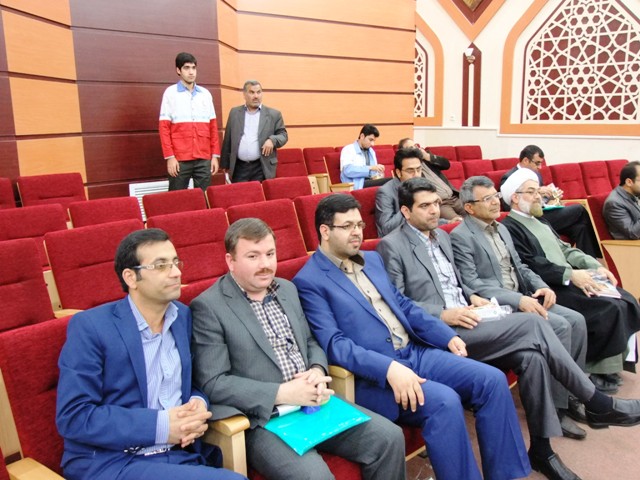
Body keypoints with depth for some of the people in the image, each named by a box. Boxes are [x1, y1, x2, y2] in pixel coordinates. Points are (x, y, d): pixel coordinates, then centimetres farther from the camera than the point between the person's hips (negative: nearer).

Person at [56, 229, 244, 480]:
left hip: (181, 455, 6)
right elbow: (73, 416, -12)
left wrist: (198, 403, -6)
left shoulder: (183, 316, 7)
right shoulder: (90, 327, -8)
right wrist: (160, 425, -18)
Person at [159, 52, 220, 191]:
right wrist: (169, 157, -9)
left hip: (204, 159, 3)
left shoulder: (205, 94, 12)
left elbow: (213, 126, 12)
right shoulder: (171, 93, 2)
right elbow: (164, 127, -1)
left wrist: (215, 155, 6)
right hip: (180, 159, -3)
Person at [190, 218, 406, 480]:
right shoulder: (207, 307, -8)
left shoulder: (288, 289, 13)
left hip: (313, 404, 7)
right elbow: (213, 383, -13)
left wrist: (318, 371, -4)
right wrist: (281, 393, -19)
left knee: (389, 436, -6)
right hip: (263, 420, -6)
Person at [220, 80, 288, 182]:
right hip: (239, 168, 2)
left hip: (262, 168, -1)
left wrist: (272, 140, -16)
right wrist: (226, 166, 9)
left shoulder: (273, 114, 5)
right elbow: (227, 141, 11)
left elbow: (283, 135, 6)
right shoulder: (234, 113, 10)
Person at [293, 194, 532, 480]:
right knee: (444, 402, -30)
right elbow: (333, 344, -18)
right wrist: (388, 368, -29)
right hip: (372, 375, -7)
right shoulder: (309, 281, -8)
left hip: (415, 353, 8)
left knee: (492, 380, -7)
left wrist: (447, 336, 9)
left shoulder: (372, 259, 17)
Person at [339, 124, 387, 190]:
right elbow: (348, 170, -15)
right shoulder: (348, 150, 2)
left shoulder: (371, 151, 24)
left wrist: (377, 176, 1)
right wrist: (370, 168, -21)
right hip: (357, 185, -7)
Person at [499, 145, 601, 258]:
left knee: (579, 227, -18)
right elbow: (508, 205, -19)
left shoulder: (536, 174, 20)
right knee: (579, 210, -13)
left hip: (544, 212, 8)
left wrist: (553, 196, 3)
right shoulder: (509, 178, -6)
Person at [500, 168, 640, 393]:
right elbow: (531, 266, -18)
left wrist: (596, 267, 5)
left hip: (569, 281, 9)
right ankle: (597, 372, -5)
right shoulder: (510, 228, -8)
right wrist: (571, 275, -23)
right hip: (550, 290, -9)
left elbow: (565, 249, 19)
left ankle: (611, 365, 3)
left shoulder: (541, 221, 23)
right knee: (610, 309, -20)